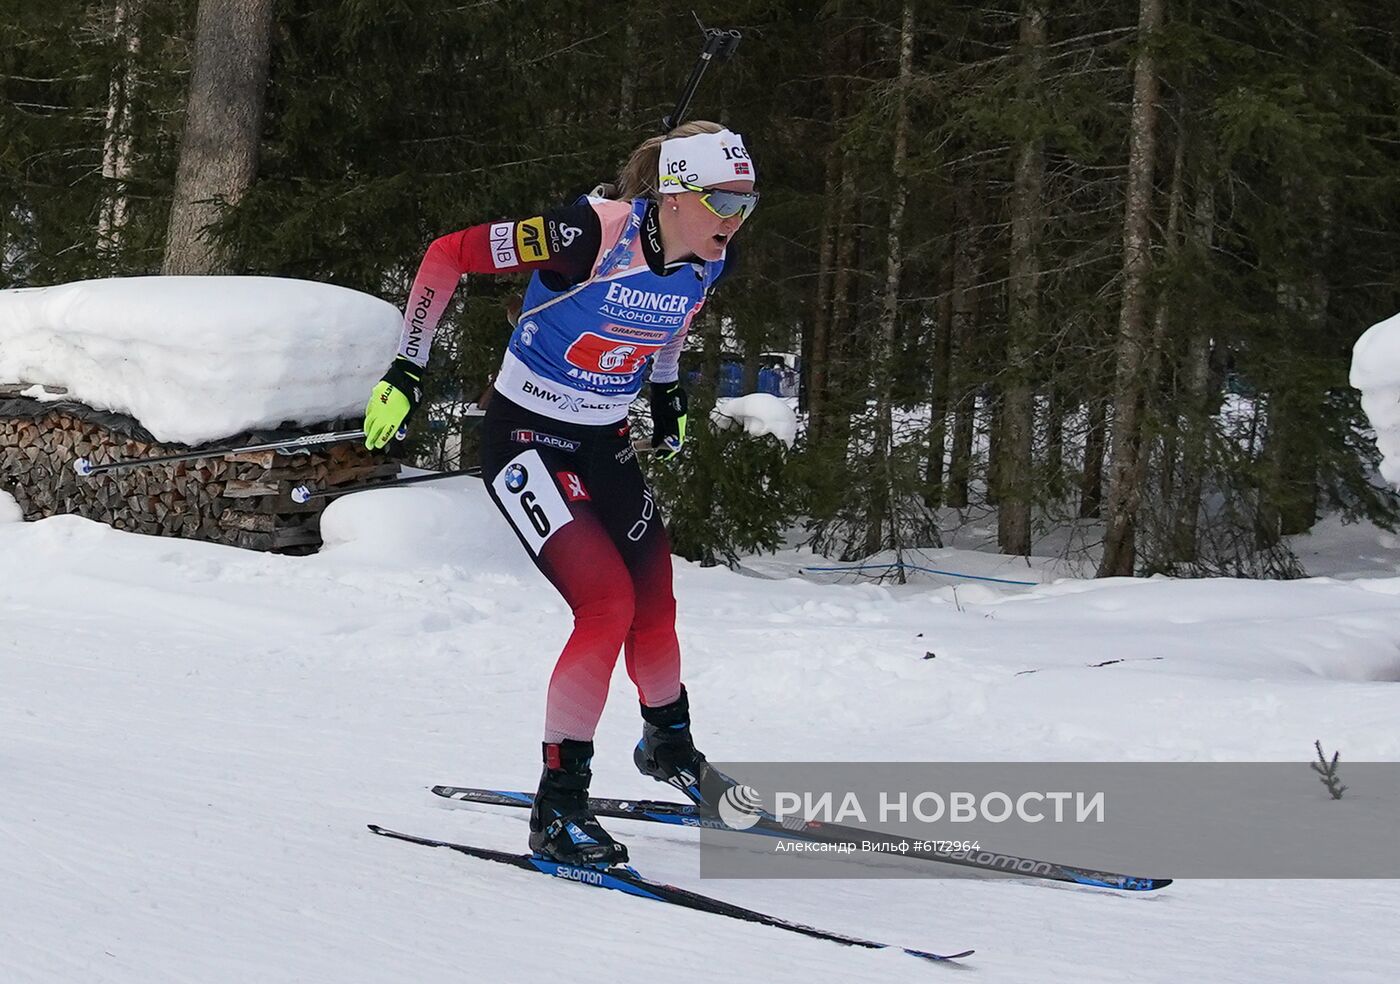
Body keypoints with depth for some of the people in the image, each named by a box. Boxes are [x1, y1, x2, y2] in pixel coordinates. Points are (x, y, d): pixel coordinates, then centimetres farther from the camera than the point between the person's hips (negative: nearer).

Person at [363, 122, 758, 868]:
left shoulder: (706, 262, -6)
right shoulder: (593, 235, -28)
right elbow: (448, 253, -21)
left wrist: (668, 392, 23)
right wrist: (406, 369, -22)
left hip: (604, 443, 7)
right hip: (527, 437, -7)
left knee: (654, 610, 11)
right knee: (608, 603, -21)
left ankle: (669, 747, 43)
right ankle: (558, 808, -12)